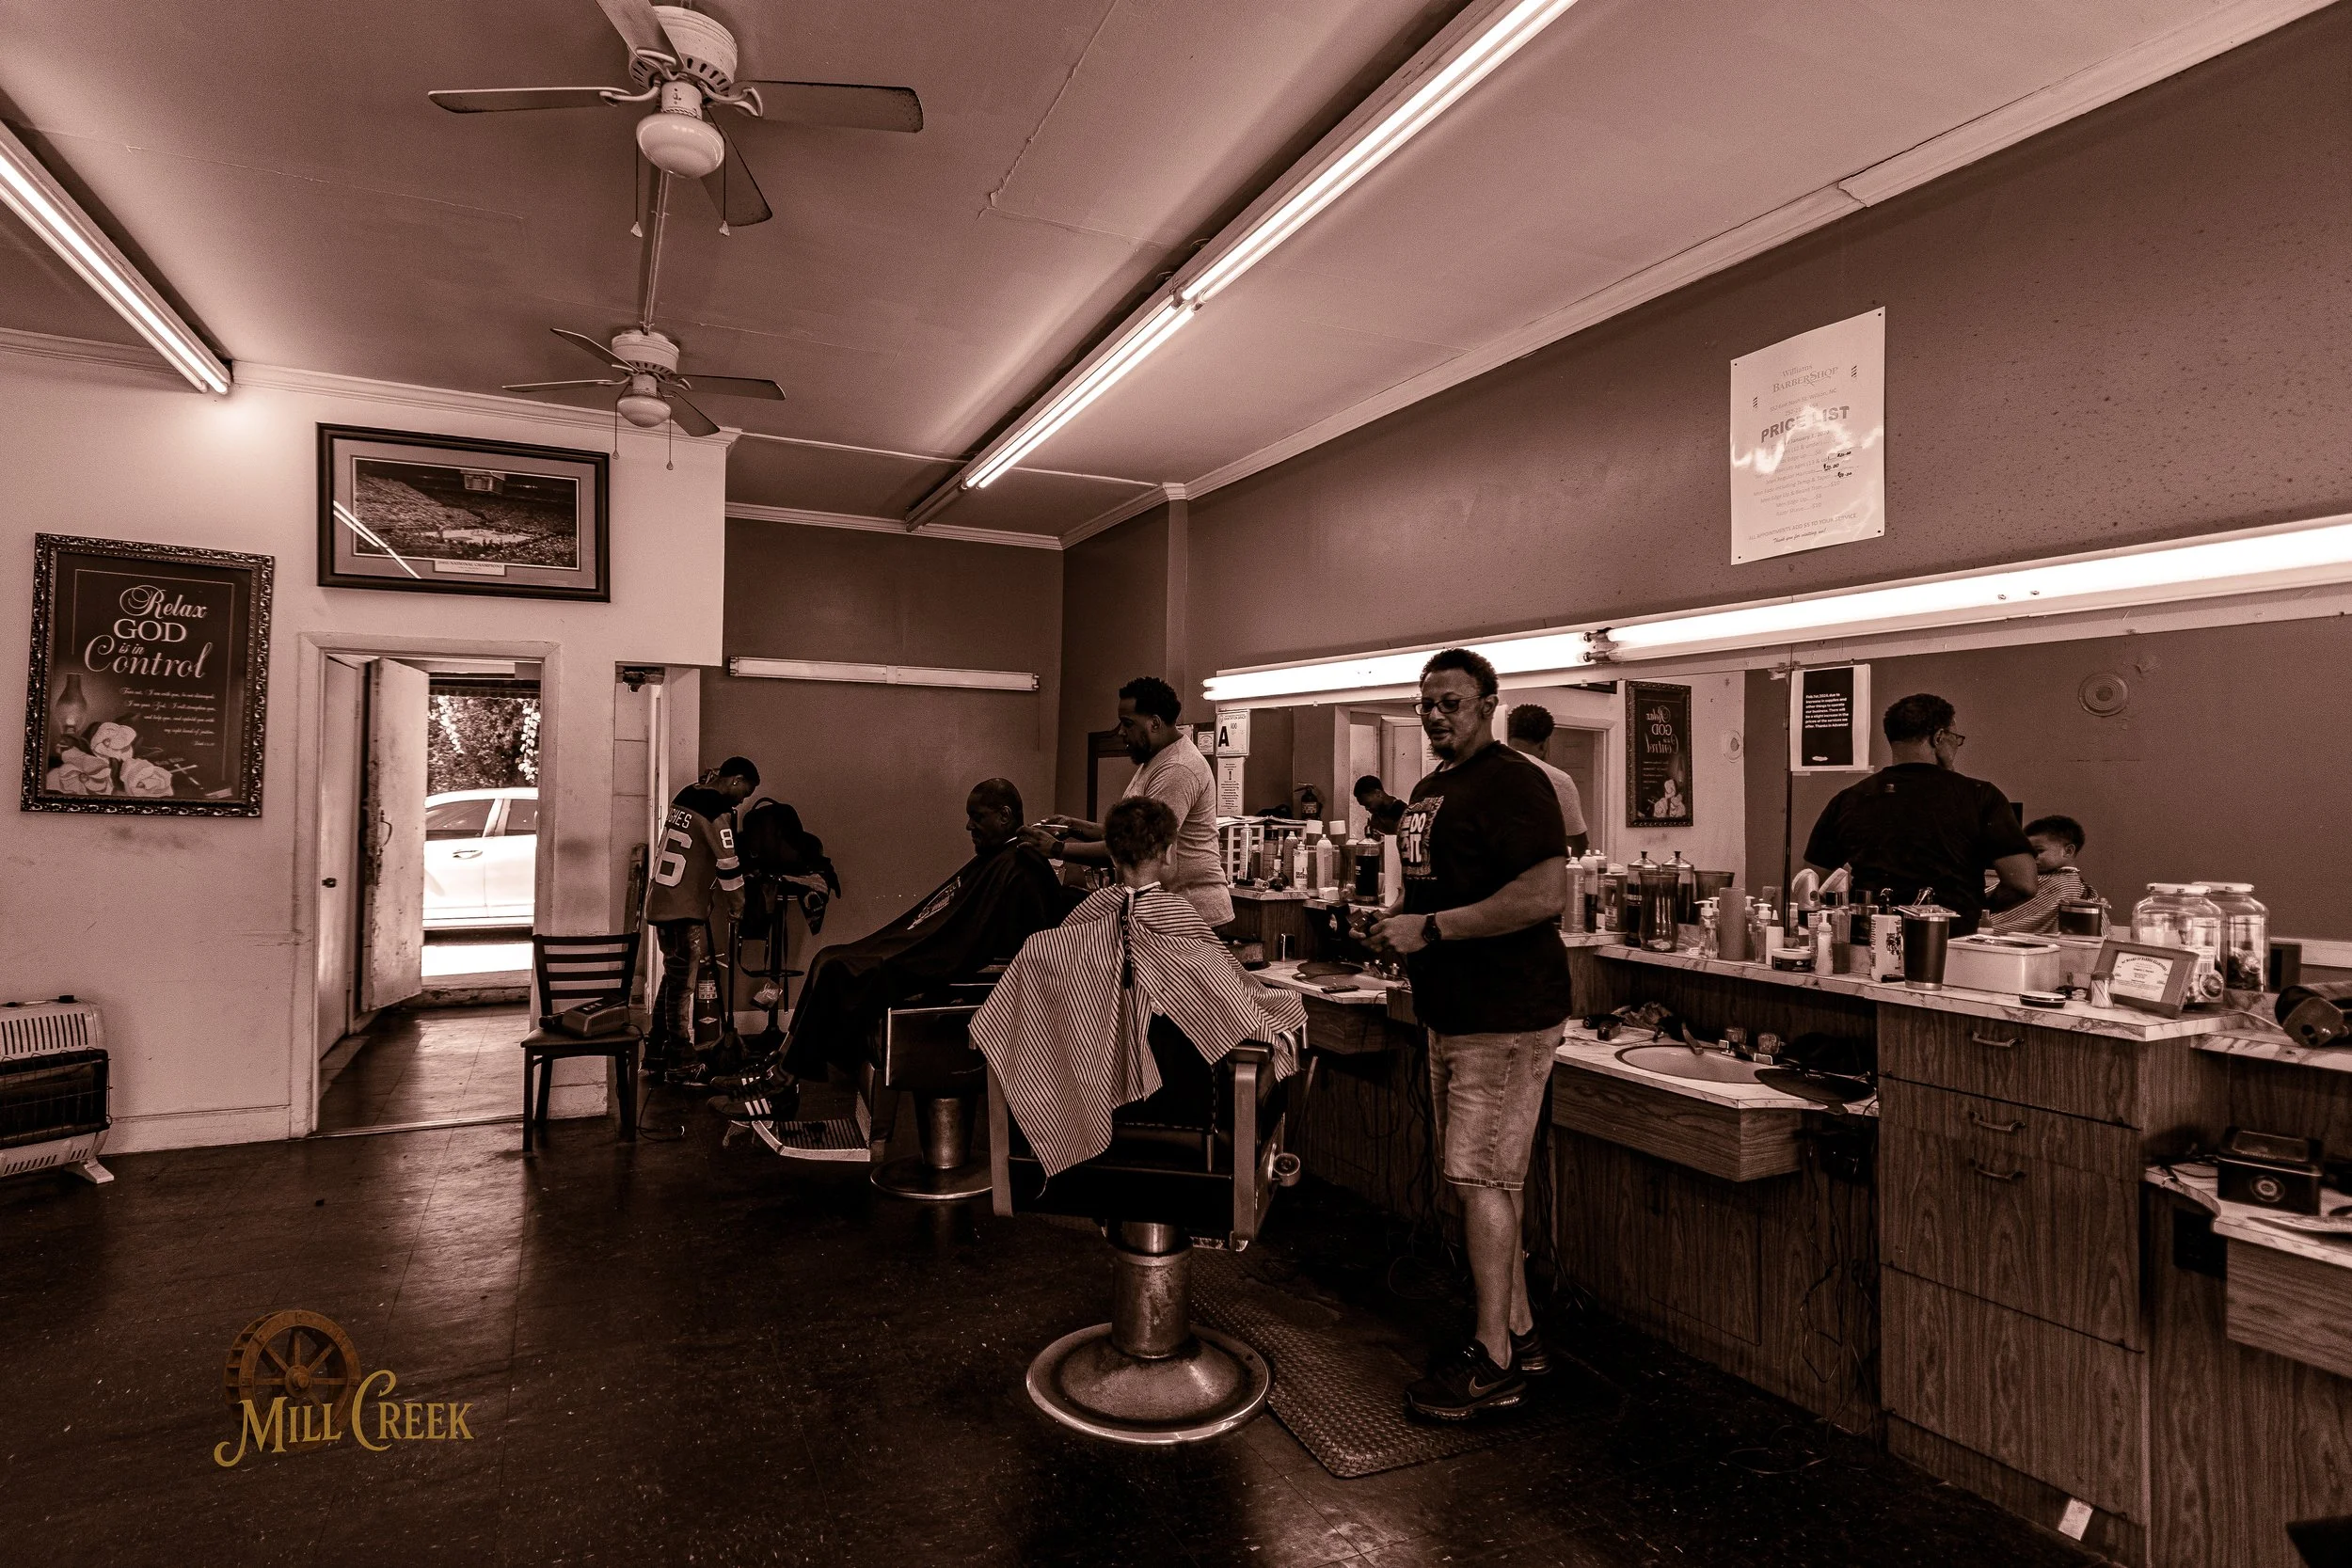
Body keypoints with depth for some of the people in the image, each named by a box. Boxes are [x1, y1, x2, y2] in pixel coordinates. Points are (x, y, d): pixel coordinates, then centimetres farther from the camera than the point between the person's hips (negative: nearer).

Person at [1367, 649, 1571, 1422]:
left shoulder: (1511, 783, -14)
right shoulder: (1429, 791, 15)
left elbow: (1545, 893, -25)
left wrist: (1431, 928, -23)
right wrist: (1399, 920, 6)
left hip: (1505, 1016, -9)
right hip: (1453, 1013, 10)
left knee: (1480, 1177, -4)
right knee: (1489, 1178, 15)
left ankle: (1494, 1361, 10)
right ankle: (1520, 1334, 29)